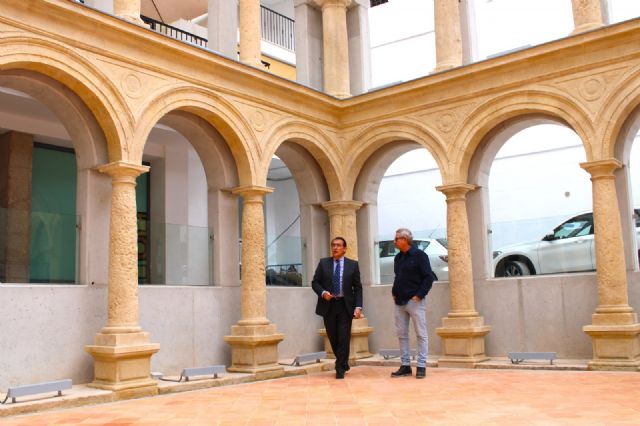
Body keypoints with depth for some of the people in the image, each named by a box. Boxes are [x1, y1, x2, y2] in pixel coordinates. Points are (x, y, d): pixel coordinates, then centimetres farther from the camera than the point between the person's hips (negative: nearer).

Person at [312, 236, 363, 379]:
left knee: (344, 338, -4)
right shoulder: (323, 263, 6)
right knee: (333, 338, 8)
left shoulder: (353, 265, 3)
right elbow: (315, 282, 7)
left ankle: (340, 369, 7)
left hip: (345, 305, -1)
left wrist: (358, 306, -9)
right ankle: (343, 363, 28)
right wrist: (323, 292, -13)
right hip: (328, 305, 2)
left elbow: (357, 287, 1)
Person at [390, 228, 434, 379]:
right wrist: (394, 293, 9)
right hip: (400, 302, 7)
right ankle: (405, 365, 15)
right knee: (401, 334, 8)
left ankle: (421, 366, 4)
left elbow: (428, 277, -11)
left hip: (415, 301, -7)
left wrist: (419, 295, -16)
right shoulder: (398, 258, 12)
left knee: (421, 334, 0)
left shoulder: (419, 255, -7)